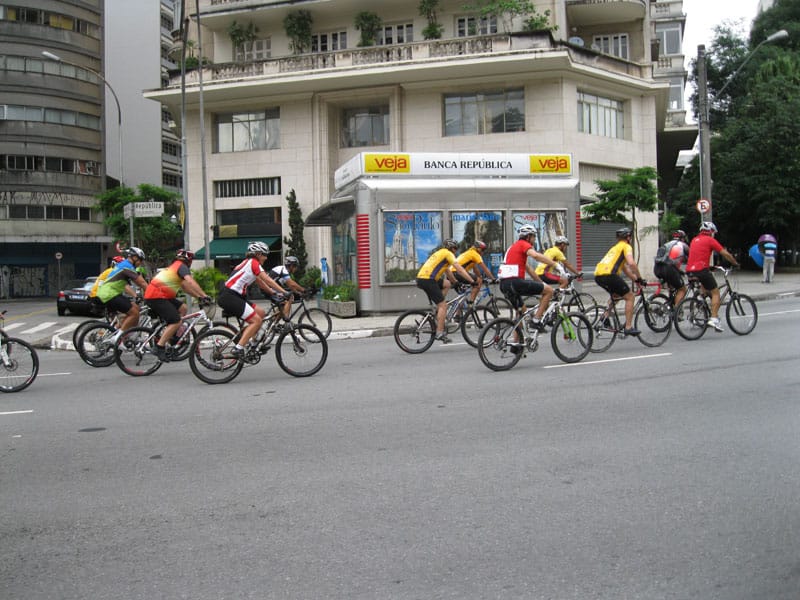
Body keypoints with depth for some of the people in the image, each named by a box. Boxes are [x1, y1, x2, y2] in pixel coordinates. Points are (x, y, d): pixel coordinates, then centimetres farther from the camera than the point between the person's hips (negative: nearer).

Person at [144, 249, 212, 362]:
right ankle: (159, 347, -11)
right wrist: (204, 296, -27)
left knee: (182, 307, 14)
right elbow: (190, 282, -22)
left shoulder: (174, 267, 26)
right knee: (176, 322, -12)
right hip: (156, 297, -10)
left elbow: (185, 287, 27)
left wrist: (199, 296, 19)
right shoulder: (181, 266, -5)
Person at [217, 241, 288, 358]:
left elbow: (261, 283, 22)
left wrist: (274, 293, 14)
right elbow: (268, 280, -13)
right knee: (257, 320, -13)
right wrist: (284, 292, -15)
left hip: (231, 296, 10)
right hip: (229, 297, -10)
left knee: (261, 313, 11)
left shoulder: (248, 263, 22)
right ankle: (238, 349, -17)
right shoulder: (253, 262, -6)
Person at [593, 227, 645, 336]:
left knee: (616, 294, 31)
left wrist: (635, 279, 35)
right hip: (608, 274, -8)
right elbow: (631, 263, -10)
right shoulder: (626, 246, 7)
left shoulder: (615, 247, 33)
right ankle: (629, 327, -1)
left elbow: (625, 268, 37)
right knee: (629, 297, 4)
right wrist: (640, 278, -1)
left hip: (598, 276, 8)